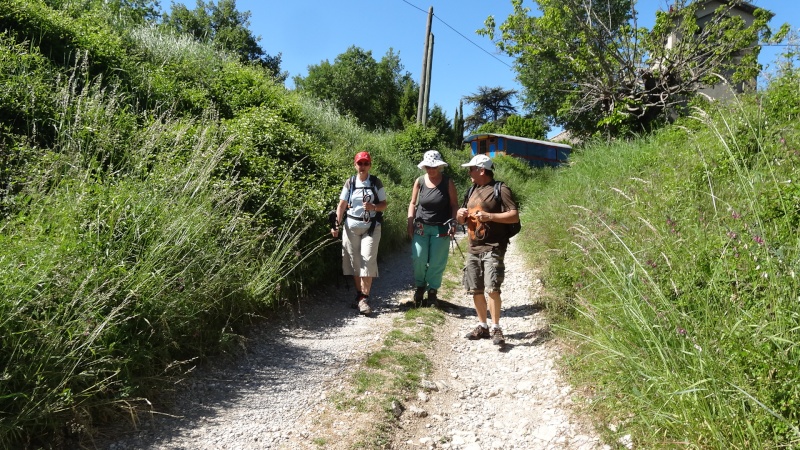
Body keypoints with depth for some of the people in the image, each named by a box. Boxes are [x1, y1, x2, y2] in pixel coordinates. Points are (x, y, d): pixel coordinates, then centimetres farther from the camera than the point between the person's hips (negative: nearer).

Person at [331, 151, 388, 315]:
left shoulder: (376, 182, 1)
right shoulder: (349, 183, 4)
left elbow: (384, 204, 3)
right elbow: (342, 205, 3)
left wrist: (373, 207, -19)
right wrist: (337, 225, -5)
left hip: (371, 227, -2)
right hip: (351, 226, 2)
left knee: (368, 260, -11)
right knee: (354, 261, 5)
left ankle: (364, 298, -8)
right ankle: (359, 295, 18)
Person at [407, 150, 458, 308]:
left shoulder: (448, 183, -3)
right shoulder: (419, 182, 1)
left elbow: (454, 205, 1)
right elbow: (413, 203, 9)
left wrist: (453, 222, -12)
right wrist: (410, 225, 2)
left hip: (441, 229, -1)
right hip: (421, 227, 1)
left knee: (436, 263, 3)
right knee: (418, 259, -2)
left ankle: (432, 291, 20)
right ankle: (420, 286, 22)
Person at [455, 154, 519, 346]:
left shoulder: (500, 189, -5)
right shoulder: (472, 191, 18)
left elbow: (515, 216, -13)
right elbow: (461, 220, 24)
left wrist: (490, 216, -23)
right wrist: (460, 214, 0)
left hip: (493, 248, -7)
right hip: (473, 248, 8)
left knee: (492, 288, -15)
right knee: (475, 290, 9)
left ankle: (495, 328, -4)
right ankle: (482, 326, 21)